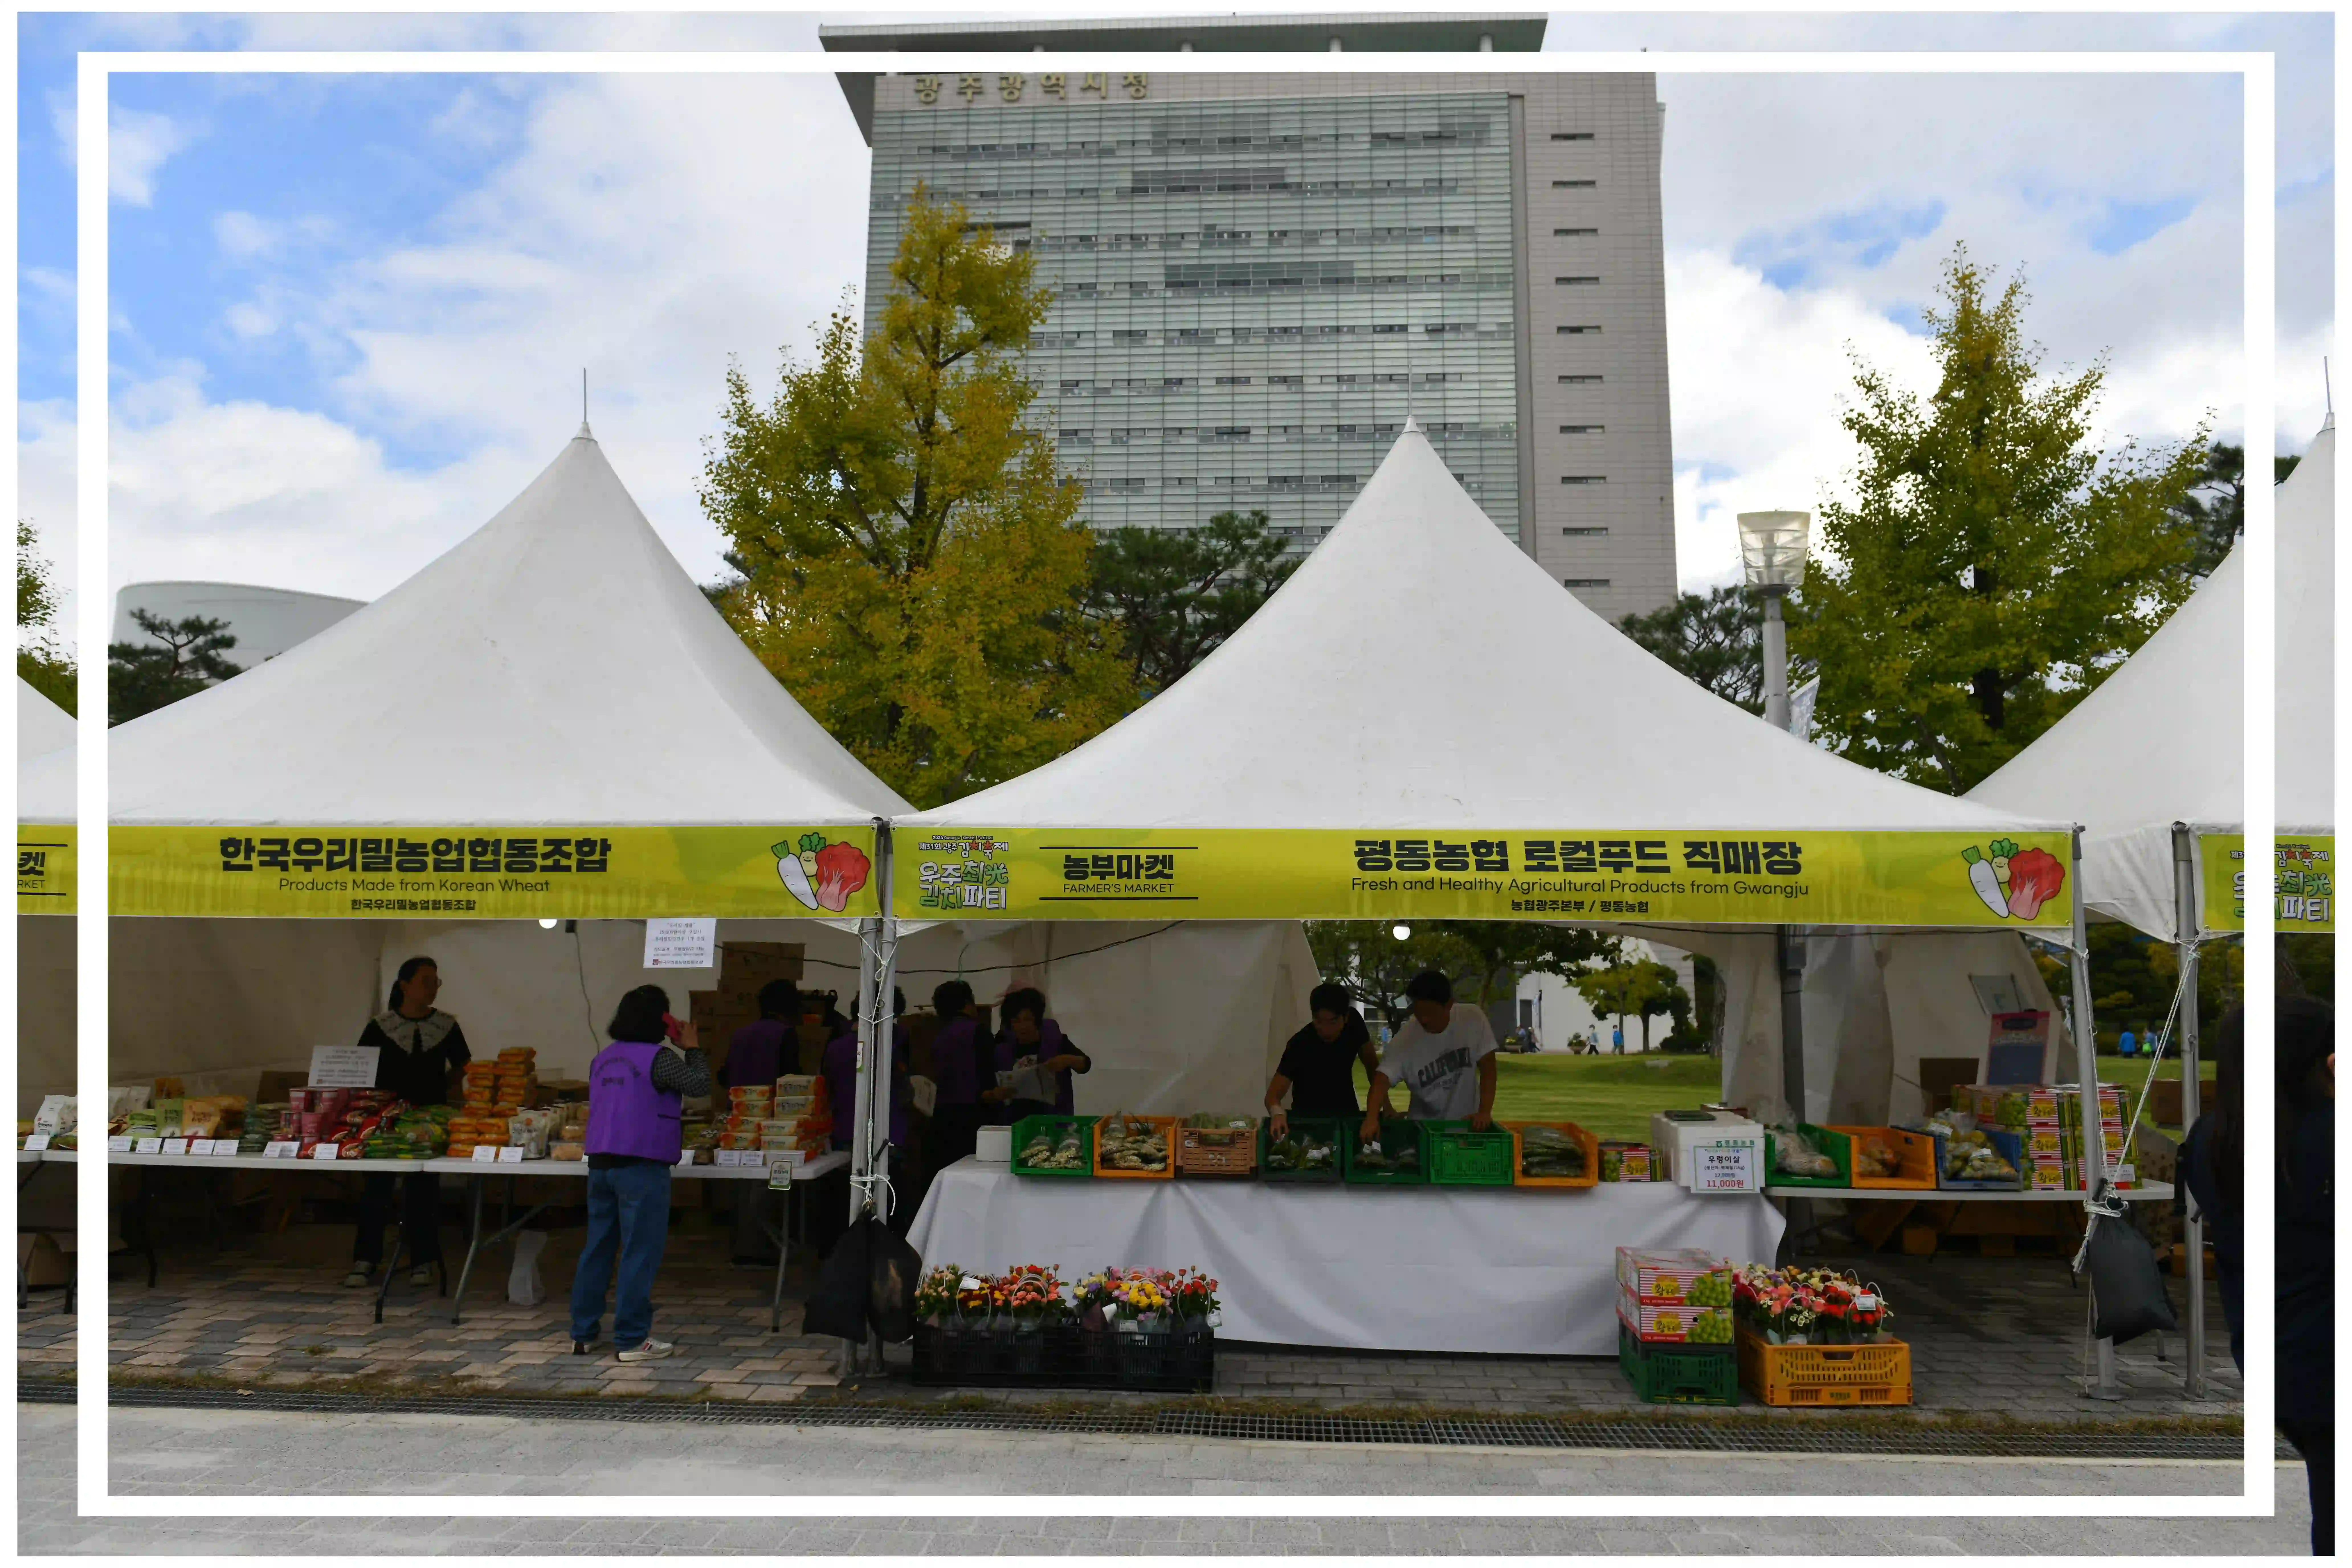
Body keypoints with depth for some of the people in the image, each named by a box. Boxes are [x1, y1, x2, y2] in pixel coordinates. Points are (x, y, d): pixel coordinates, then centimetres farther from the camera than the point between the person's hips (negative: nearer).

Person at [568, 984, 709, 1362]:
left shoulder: (603, 1059, 12)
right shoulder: (659, 1058, -12)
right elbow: (700, 1084, -14)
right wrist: (693, 1049, 0)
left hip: (600, 1164, 7)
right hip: (642, 1167, -7)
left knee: (597, 1250, 14)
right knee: (640, 1254, 0)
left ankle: (583, 1334, 21)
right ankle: (633, 1340, 3)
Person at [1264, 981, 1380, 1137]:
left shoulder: (1354, 1022, -15)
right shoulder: (1300, 1045, -26)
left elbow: (1372, 1065, 1)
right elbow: (1273, 1094, -31)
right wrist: (1277, 1113, -52)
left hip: (1348, 1114, 4)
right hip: (1309, 1118, -3)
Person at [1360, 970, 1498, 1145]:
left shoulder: (1474, 1020, -15)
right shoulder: (1405, 1040, -18)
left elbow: (1487, 1068, -9)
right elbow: (1382, 1080, -26)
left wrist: (1485, 1112, -19)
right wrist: (1372, 1118, -43)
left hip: (1467, 1123, 1)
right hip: (1424, 1126, 0)